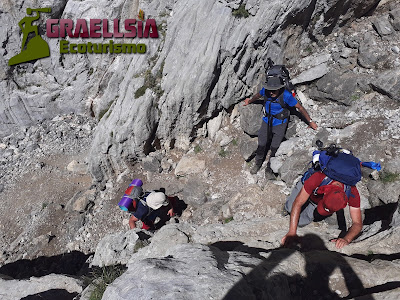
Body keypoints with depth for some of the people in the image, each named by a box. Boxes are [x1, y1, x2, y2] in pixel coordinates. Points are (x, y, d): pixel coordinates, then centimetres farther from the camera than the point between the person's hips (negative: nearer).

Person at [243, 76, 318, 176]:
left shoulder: (285, 95, -26)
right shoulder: (265, 90, -15)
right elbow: (258, 95, 11)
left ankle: (270, 168, 20)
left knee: (274, 147, -3)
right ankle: (258, 163, 31)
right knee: (261, 145, 6)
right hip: (267, 121, 3)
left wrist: (310, 122, -7)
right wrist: (250, 101, 31)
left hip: (280, 124, -3)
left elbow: (300, 108, -14)